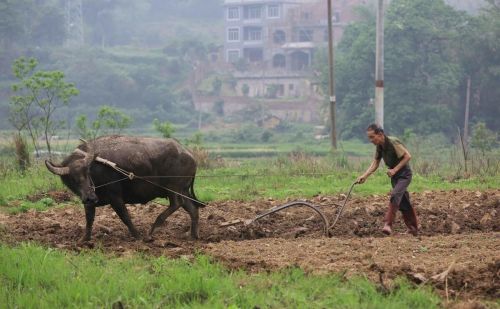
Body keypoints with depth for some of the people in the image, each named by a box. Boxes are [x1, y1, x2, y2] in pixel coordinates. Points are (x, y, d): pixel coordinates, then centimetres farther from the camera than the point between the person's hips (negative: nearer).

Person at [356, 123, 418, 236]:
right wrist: (364, 176, -10)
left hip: (404, 174, -9)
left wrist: (395, 169, -26)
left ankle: (388, 224, -30)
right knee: (403, 202, 13)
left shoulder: (393, 142, -23)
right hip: (394, 176, 9)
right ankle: (413, 229, 24)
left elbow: (408, 156, -23)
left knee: (395, 195, -25)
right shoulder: (379, 146, 2)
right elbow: (375, 163, 4)